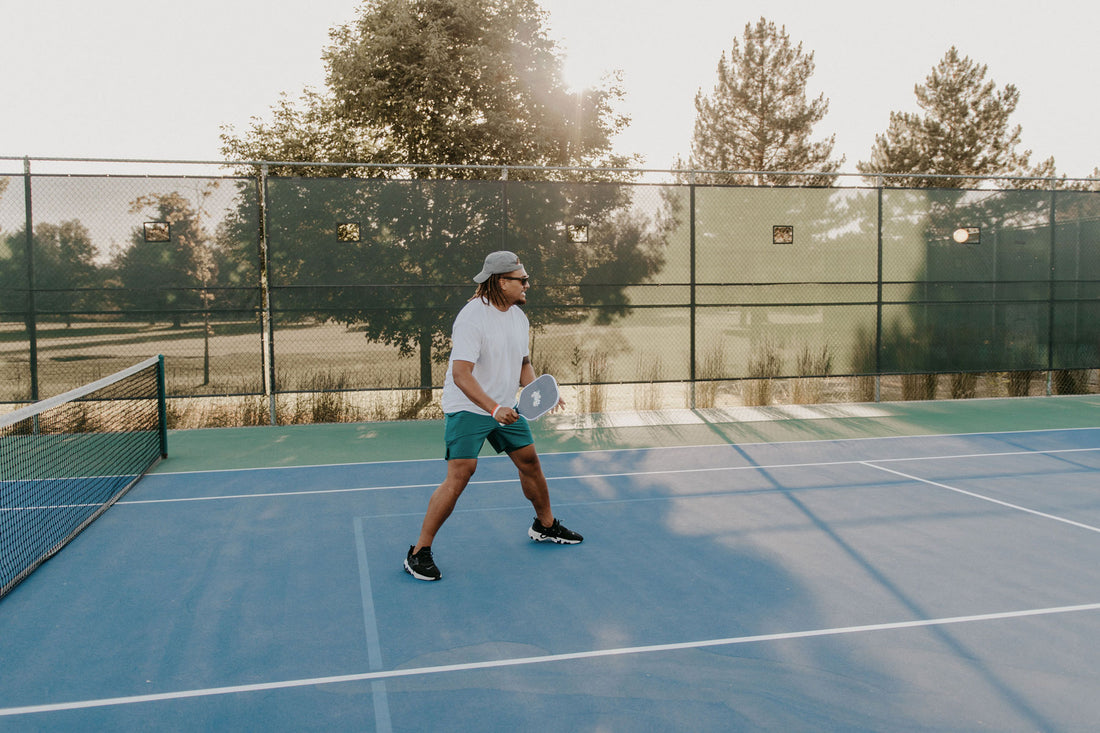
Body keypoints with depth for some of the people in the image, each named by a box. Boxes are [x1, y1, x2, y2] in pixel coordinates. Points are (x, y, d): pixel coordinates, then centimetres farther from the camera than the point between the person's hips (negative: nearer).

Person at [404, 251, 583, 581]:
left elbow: (523, 363, 15)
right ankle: (419, 551, -7)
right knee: (460, 473, -17)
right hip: (467, 408, -8)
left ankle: (545, 525, 37)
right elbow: (461, 374, -28)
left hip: (505, 407, 8)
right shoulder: (472, 317, -22)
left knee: (529, 461, 13)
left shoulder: (518, 316, 4)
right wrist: (494, 408, -38)